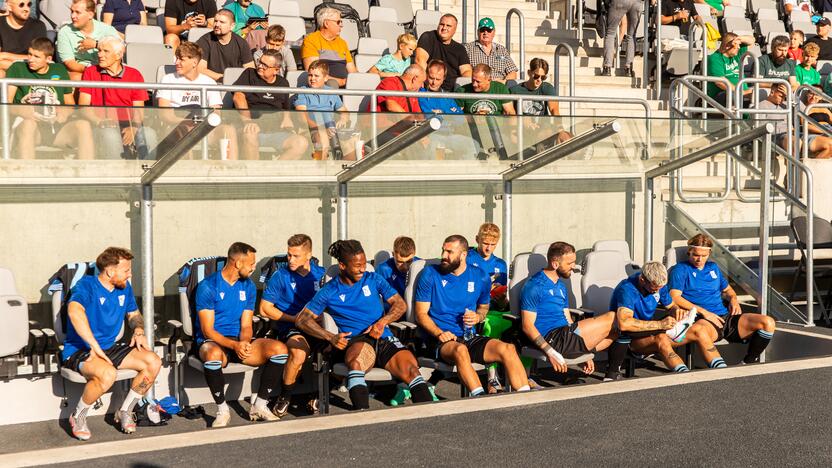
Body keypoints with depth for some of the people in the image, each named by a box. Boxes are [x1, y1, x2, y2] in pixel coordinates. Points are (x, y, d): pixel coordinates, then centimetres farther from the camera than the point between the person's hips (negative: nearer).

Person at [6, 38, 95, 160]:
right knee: (27, 123, -38)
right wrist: (20, 110, -22)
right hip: (32, 128, -2)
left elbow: (70, 103, 21)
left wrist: (65, 112, -3)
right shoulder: (18, 68, 7)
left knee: (83, 125, -27)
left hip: (57, 128, 3)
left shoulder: (59, 70, 17)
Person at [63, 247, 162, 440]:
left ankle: (125, 411, 5)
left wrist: (139, 331, 2)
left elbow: (134, 314, 26)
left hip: (110, 347, 8)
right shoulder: (86, 285, -17)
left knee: (153, 362, -12)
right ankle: (77, 417, -10)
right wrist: (95, 347, -41)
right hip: (79, 350, -7)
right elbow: (75, 311, -39)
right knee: (108, 374, -37)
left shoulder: (124, 287, 8)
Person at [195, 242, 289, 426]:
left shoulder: (248, 286, 9)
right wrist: (234, 345, -28)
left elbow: (246, 325, 5)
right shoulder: (208, 286, -9)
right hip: (212, 341, -5)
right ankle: (222, 410, -22)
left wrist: (244, 342, -19)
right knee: (213, 355, -42)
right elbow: (207, 330, -13)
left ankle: (259, 406, -9)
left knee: (279, 349, -21)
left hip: (240, 342, 5)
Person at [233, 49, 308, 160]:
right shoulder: (250, 74, 11)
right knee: (249, 133, -41)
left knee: (302, 144, -23)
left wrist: (287, 119, 8)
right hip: (254, 128, -3)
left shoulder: (283, 83, 21)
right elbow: (238, 96, -4)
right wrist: (247, 120, -20)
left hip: (276, 132, 3)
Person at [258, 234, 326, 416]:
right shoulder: (280, 276, 4)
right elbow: (265, 309, 5)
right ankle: (284, 399, -11)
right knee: (299, 353, -36)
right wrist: (293, 318, -4)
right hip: (289, 327, -3)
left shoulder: (321, 275, 11)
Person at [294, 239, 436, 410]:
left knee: (411, 369, -27)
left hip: (385, 339, 3)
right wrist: (330, 337, -9)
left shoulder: (373, 279, 17)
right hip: (356, 343, -3)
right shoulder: (329, 292, 11)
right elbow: (301, 320, 7)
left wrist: (383, 321, -8)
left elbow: (400, 304, 13)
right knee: (357, 361, -40)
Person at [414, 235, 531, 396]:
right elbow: (421, 314, 1)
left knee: (507, 349, -24)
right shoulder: (430, 274, 2)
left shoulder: (480, 277, 11)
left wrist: (478, 317, 1)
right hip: (440, 340, -3)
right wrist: (439, 333, -17)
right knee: (460, 350, -39)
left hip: (470, 338, 3)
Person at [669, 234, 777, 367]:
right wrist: (703, 312, -14)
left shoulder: (713, 267, 27)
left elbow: (727, 289, 39)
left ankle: (748, 363, -1)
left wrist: (733, 299, 13)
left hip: (726, 317, 7)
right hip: (704, 320, -7)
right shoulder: (681, 269, 7)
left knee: (768, 322, -14)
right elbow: (674, 297, -7)